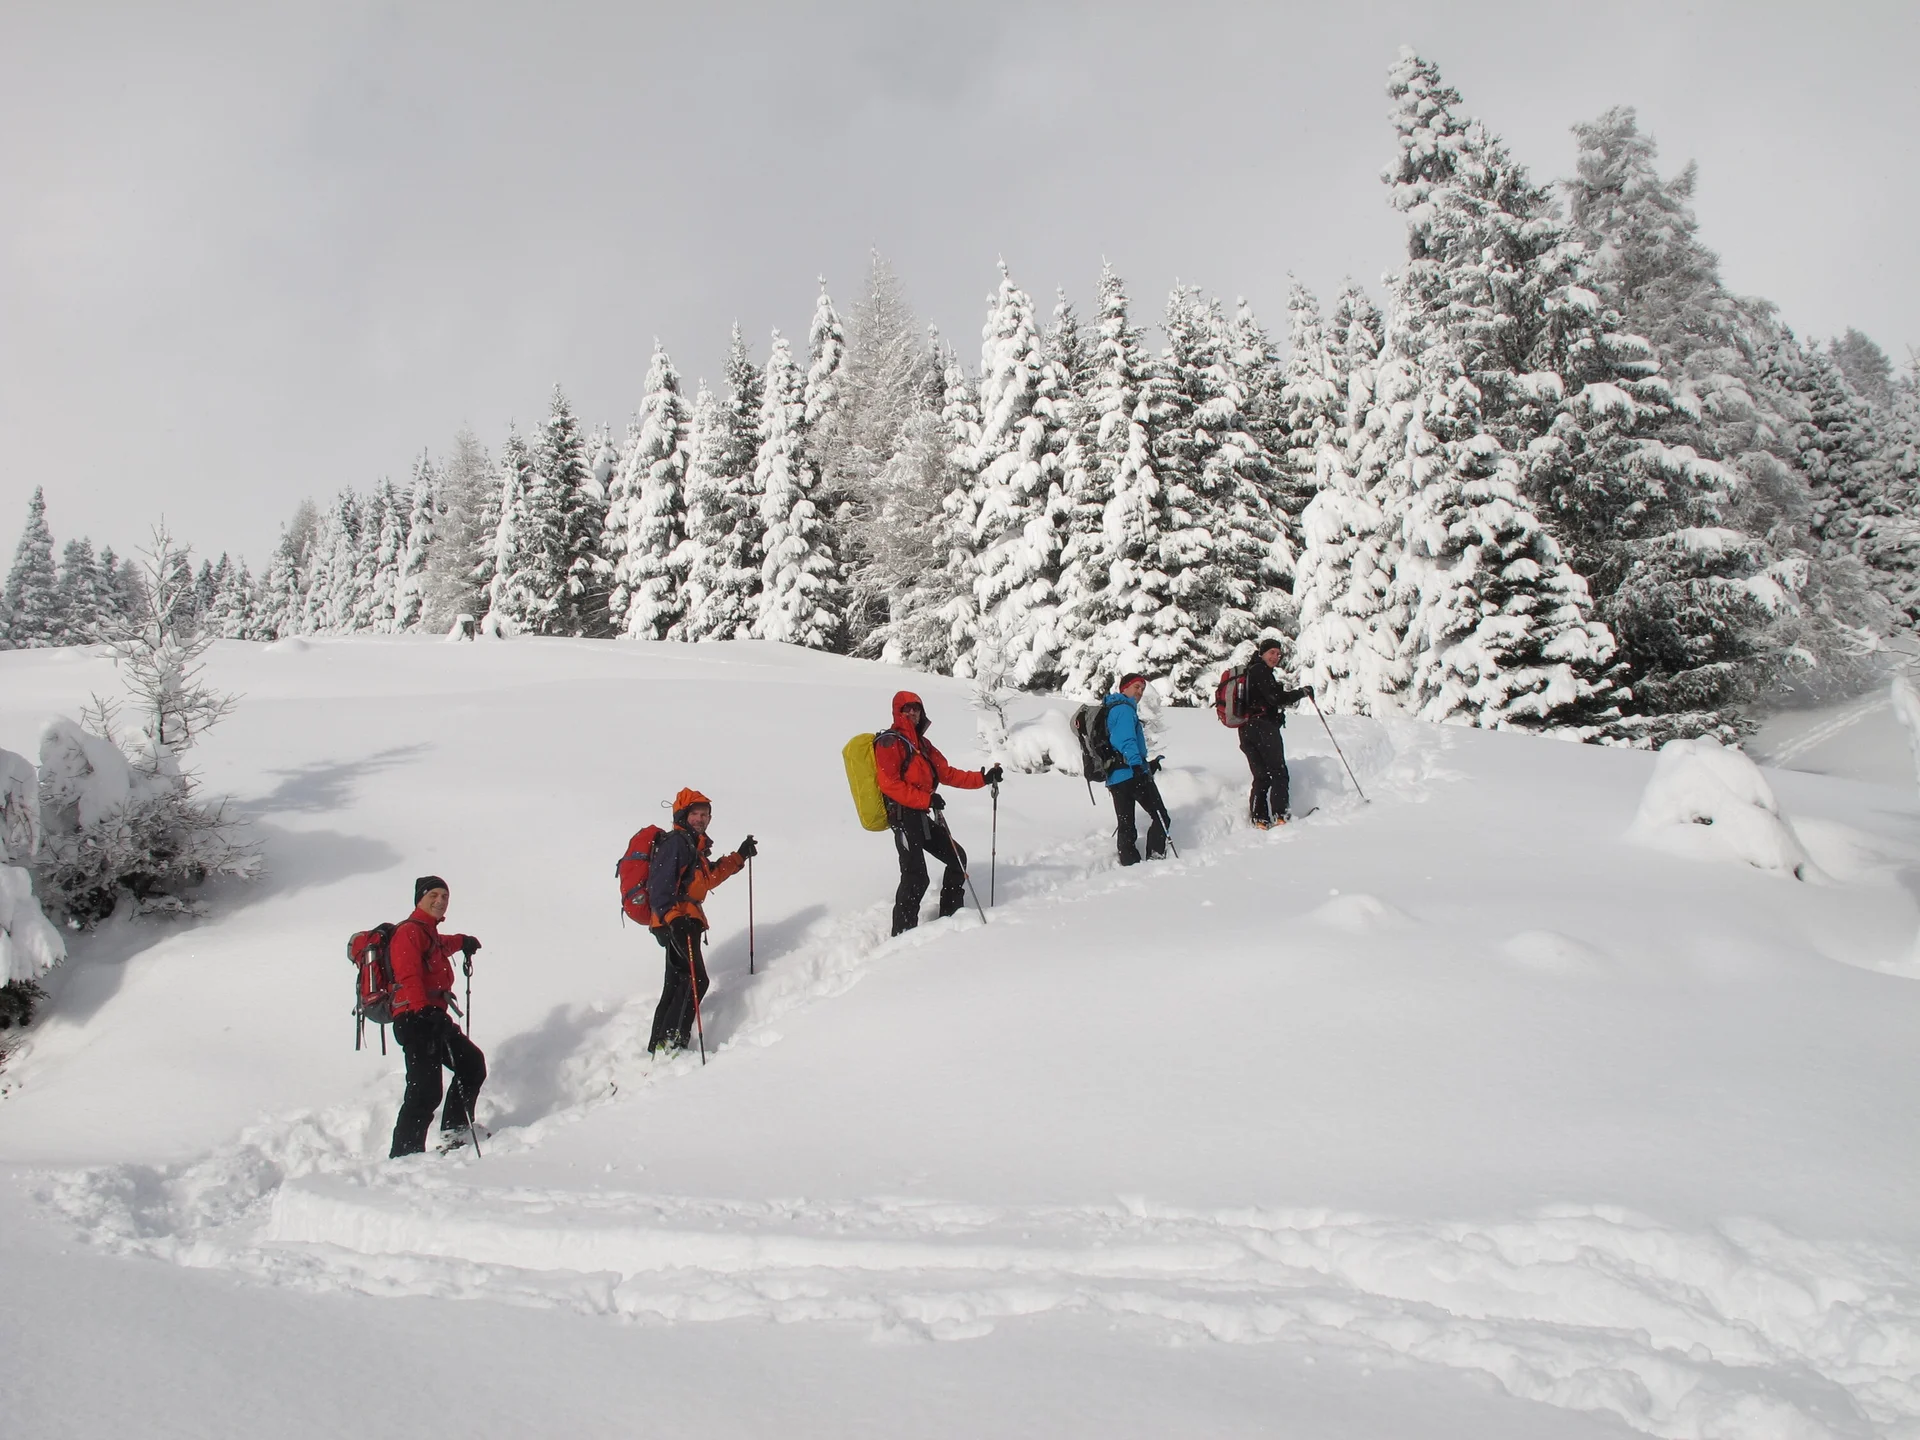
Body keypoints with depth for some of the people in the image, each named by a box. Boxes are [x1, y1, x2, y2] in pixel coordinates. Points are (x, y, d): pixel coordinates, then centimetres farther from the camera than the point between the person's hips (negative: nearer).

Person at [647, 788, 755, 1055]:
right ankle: (671, 1041, -23)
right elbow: (660, 884, -20)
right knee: (696, 979, -18)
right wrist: (671, 917, -32)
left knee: (675, 983, 14)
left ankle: (659, 1043, 18)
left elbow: (709, 876, 36)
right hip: (675, 919, -11)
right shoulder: (675, 843, -9)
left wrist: (740, 856, 33)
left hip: (683, 919, 11)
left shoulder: (694, 846, 22)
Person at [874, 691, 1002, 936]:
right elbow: (889, 784, -16)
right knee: (916, 877, -18)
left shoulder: (921, 744, 21)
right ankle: (903, 934, -14)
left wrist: (983, 778, 13)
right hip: (903, 816, -9)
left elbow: (947, 773, 22)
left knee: (957, 857, 17)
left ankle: (950, 916, 28)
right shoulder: (889, 741, -6)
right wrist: (927, 799, -21)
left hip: (922, 816, 10)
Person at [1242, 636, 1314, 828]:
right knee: (1278, 773, -3)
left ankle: (1258, 819, -1)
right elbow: (1275, 698, -17)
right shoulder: (1261, 671, -8)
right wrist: (1302, 692, -7)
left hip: (1246, 730, 9)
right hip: (1264, 727, -8)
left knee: (1261, 776, 9)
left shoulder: (1247, 671, 21)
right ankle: (1280, 815, -11)